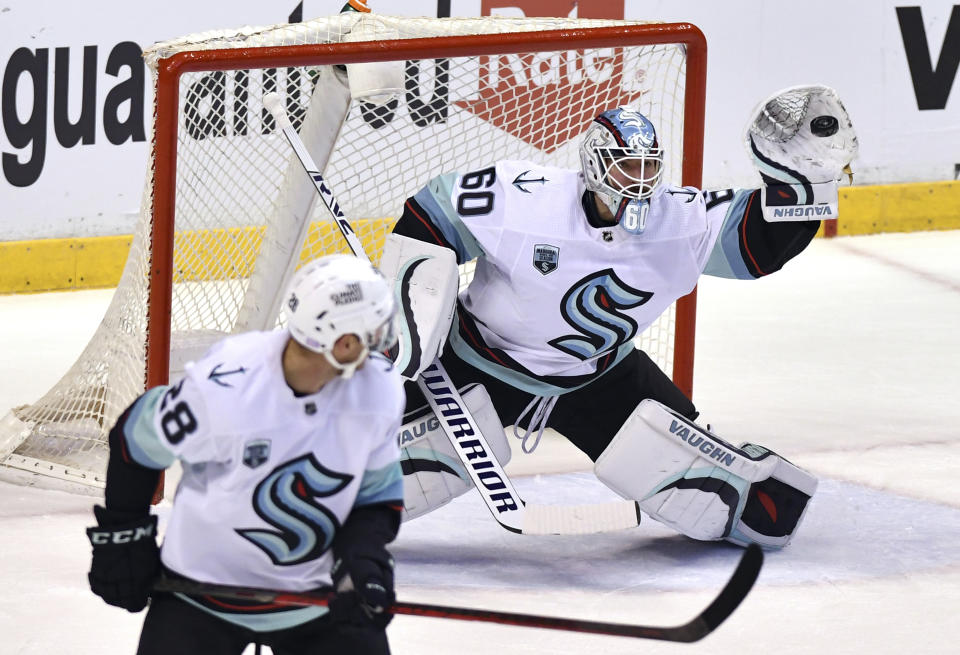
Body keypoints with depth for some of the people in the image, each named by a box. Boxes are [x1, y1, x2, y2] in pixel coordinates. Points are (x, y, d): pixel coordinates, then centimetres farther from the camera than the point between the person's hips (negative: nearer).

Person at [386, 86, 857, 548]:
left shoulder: (681, 221, -14)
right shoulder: (522, 199, -24)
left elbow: (759, 239, -14)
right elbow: (431, 213, -14)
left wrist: (801, 178, -30)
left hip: (601, 377, 3)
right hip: (482, 366, -3)